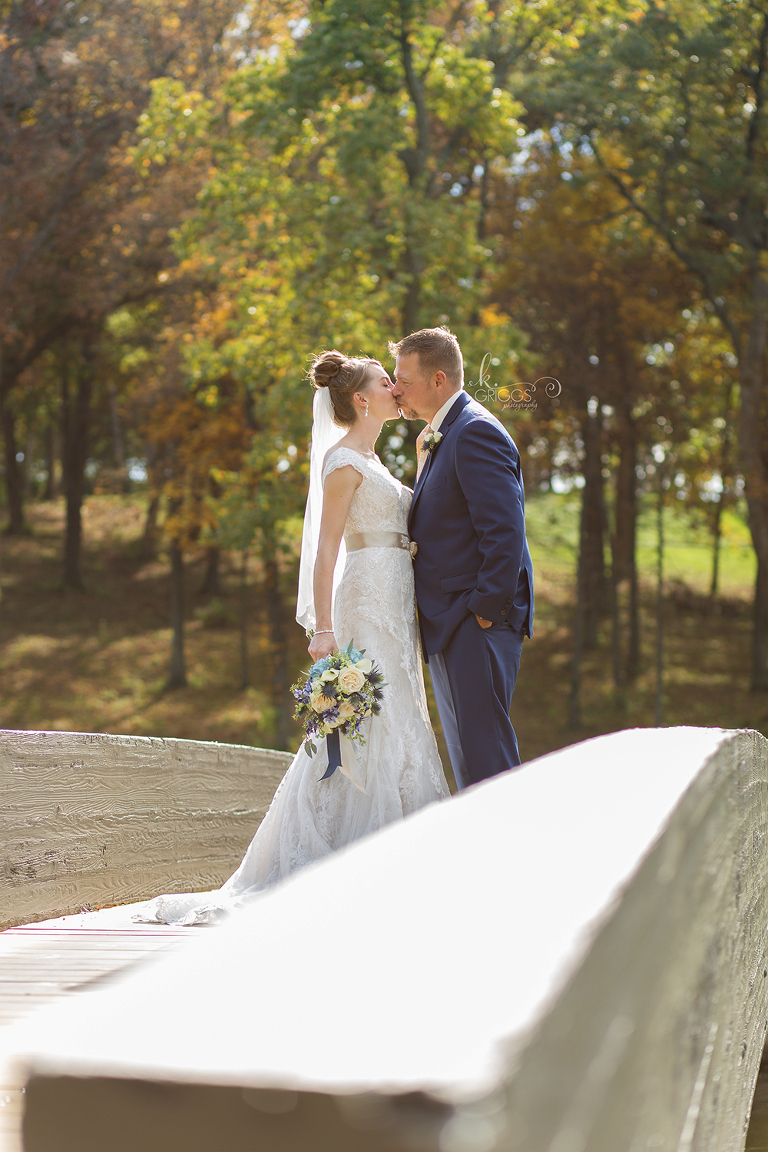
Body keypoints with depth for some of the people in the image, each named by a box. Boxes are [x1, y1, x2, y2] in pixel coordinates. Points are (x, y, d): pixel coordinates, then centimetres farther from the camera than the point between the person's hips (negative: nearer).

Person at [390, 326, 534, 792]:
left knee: (484, 752, -10)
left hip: (477, 622, -11)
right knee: (465, 751, 13)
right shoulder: (441, 436, 19)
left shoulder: (476, 431, -14)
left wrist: (484, 610, -19)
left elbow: (505, 532, -21)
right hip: (449, 627, 11)